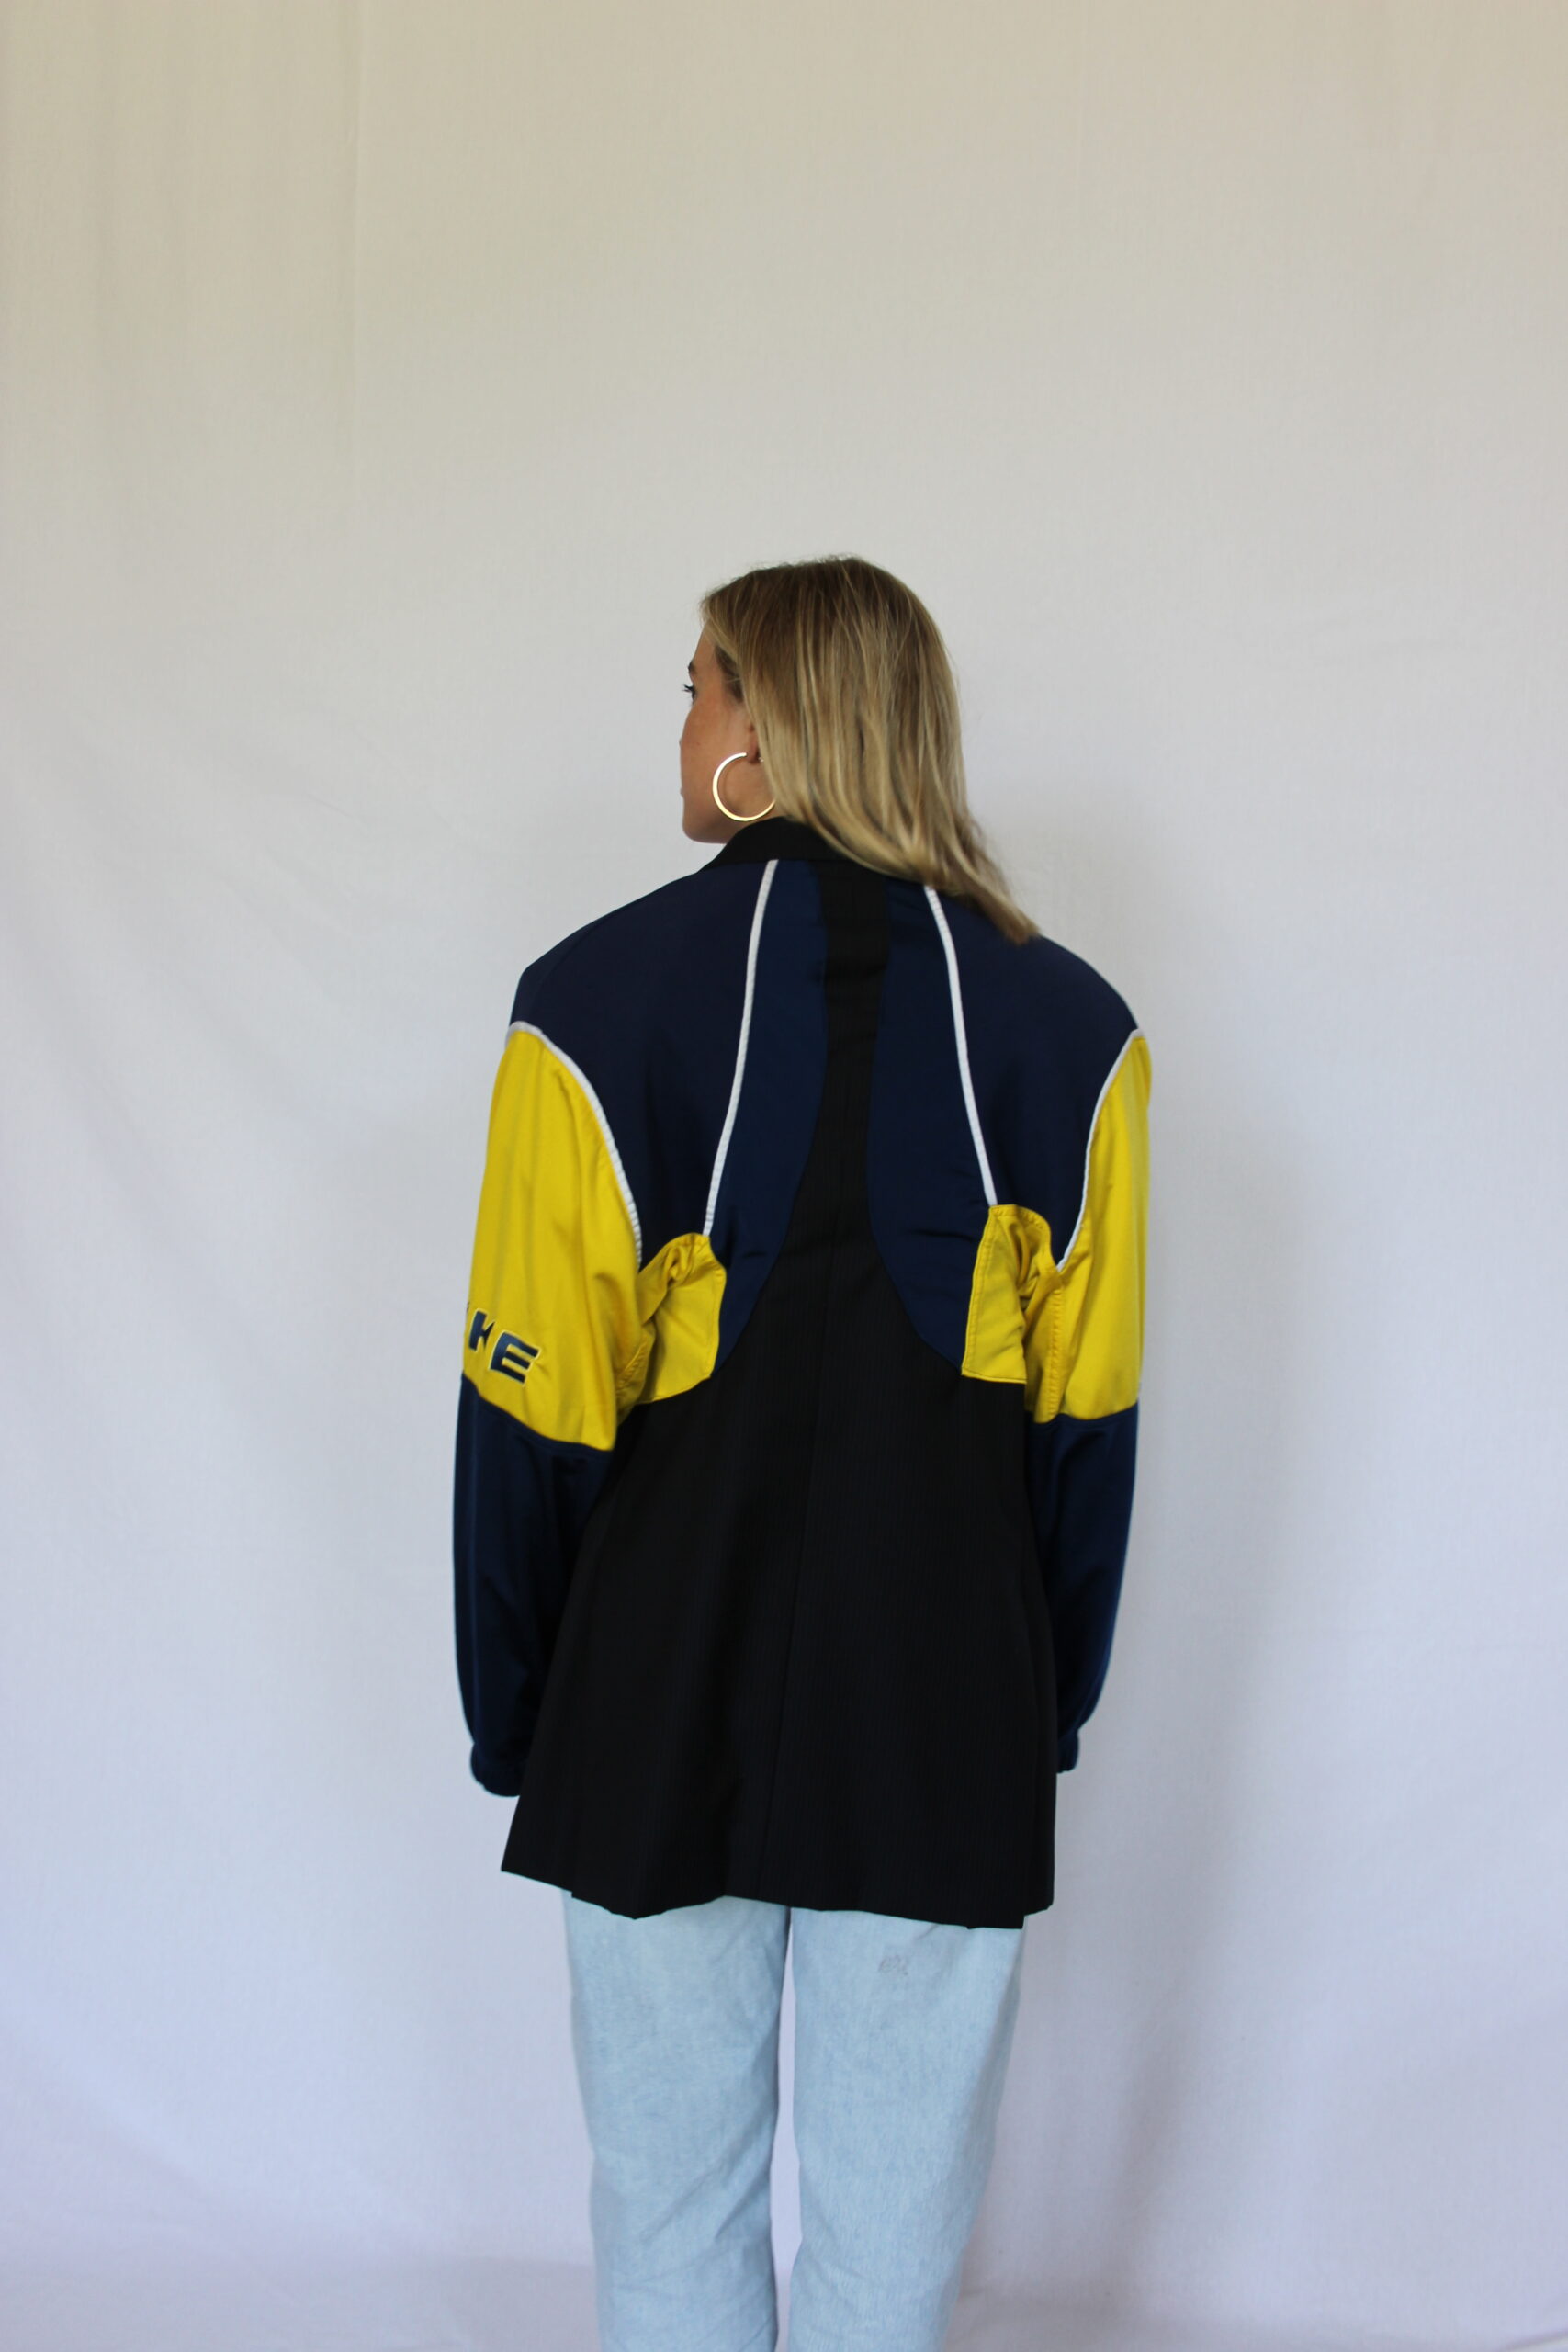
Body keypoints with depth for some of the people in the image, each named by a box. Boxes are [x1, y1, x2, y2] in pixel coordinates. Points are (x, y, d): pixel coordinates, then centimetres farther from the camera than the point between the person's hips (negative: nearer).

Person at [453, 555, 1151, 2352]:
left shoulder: (596, 1004, -9)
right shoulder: (1070, 1027, -2)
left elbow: (533, 1417, -7)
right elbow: (1090, 1426, 1)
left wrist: (510, 1724, 5)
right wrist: (1050, 1713, 12)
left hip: (663, 1724, -1)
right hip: (950, 1733, 2)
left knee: (672, 2197, 16)